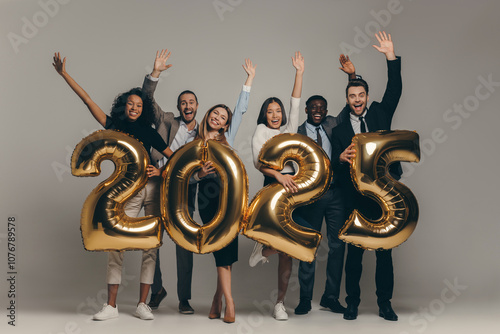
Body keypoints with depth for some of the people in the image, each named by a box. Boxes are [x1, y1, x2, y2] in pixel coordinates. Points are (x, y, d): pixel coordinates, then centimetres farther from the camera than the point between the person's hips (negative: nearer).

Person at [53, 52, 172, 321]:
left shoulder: (148, 132, 8)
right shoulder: (114, 125, 8)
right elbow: (87, 100, 5)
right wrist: (64, 74, 2)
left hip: (153, 189, 1)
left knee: (151, 246, 1)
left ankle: (142, 304, 8)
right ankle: (111, 305, 5)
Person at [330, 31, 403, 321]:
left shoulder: (380, 114, 10)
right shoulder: (339, 130, 8)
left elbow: (394, 90, -3)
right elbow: (335, 166, 4)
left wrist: (391, 56, -11)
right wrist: (341, 158, -19)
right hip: (356, 201, 0)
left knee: (384, 251, 5)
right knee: (354, 251, 4)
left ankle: (385, 303, 16)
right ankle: (353, 302, 16)